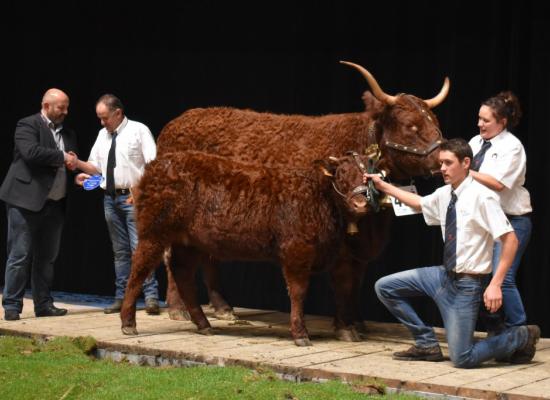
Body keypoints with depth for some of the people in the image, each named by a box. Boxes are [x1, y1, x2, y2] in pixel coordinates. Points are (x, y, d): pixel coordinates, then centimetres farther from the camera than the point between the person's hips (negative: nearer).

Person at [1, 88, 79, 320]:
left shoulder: (68, 134, 17)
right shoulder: (27, 126, -5)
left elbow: (72, 162, 23)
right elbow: (31, 152, -22)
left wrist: (74, 164, -2)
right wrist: (62, 157, -13)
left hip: (54, 204, 7)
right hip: (26, 201, -7)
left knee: (46, 257, 10)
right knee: (20, 255, -5)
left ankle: (43, 304, 17)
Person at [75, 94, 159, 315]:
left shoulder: (138, 131, -6)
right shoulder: (102, 135, 13)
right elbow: (96, 166, 18)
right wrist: (79, 164, -2)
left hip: (133, 197, -6)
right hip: (110, 198, 6)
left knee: (139, 247, -12)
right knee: (120, 250, 10)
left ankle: (151, 296, -11)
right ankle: (121, 297, 14)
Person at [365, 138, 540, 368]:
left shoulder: (481, 196, -18)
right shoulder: (443, 195, 3)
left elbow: (510, 240, -20)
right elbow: (419, 203, 27)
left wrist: (495, 285, -25)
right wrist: (383, 186, 25)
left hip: (466, 283, -7)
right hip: (444, 274, 7)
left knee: (462, 359, -7)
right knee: (384, 287, 6)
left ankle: (522, 337, 15)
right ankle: (427, 344, 15)